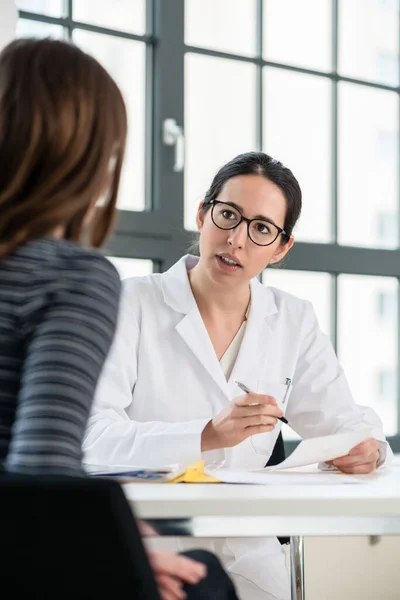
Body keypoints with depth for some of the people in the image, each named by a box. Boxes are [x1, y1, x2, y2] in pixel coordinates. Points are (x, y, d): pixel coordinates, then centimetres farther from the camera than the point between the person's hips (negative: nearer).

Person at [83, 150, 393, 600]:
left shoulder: (293, 323, 11)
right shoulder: (133, 305, -4)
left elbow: (341, 420, 9)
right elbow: (93, 437, -15)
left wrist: (365, 450, -15)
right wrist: (208, 435, -29)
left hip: (244, 556, 4)